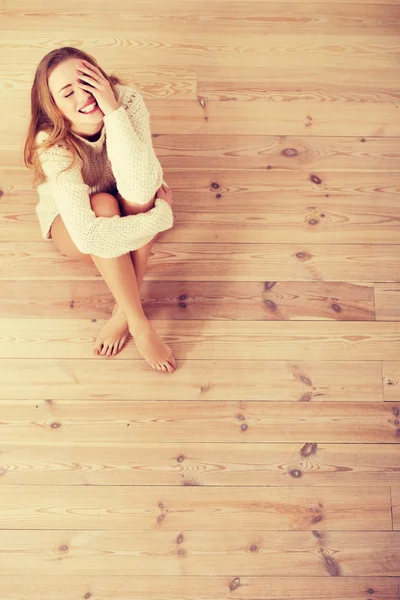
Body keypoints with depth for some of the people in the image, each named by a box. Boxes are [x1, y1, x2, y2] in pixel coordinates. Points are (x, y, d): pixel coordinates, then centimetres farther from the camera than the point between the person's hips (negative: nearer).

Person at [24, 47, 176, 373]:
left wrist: (113, 111, -46)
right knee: (103, 205, -36)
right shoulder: (52, 144, -32)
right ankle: (139, 325, -24)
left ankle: (123, 310, -22)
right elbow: (88, 235, -42)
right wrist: (161, 215, -37)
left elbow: (141, 188, -42)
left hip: (133, 210, 2)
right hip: (71, 218, -2)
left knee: (139, 192, -32)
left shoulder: (128, 101, -28)